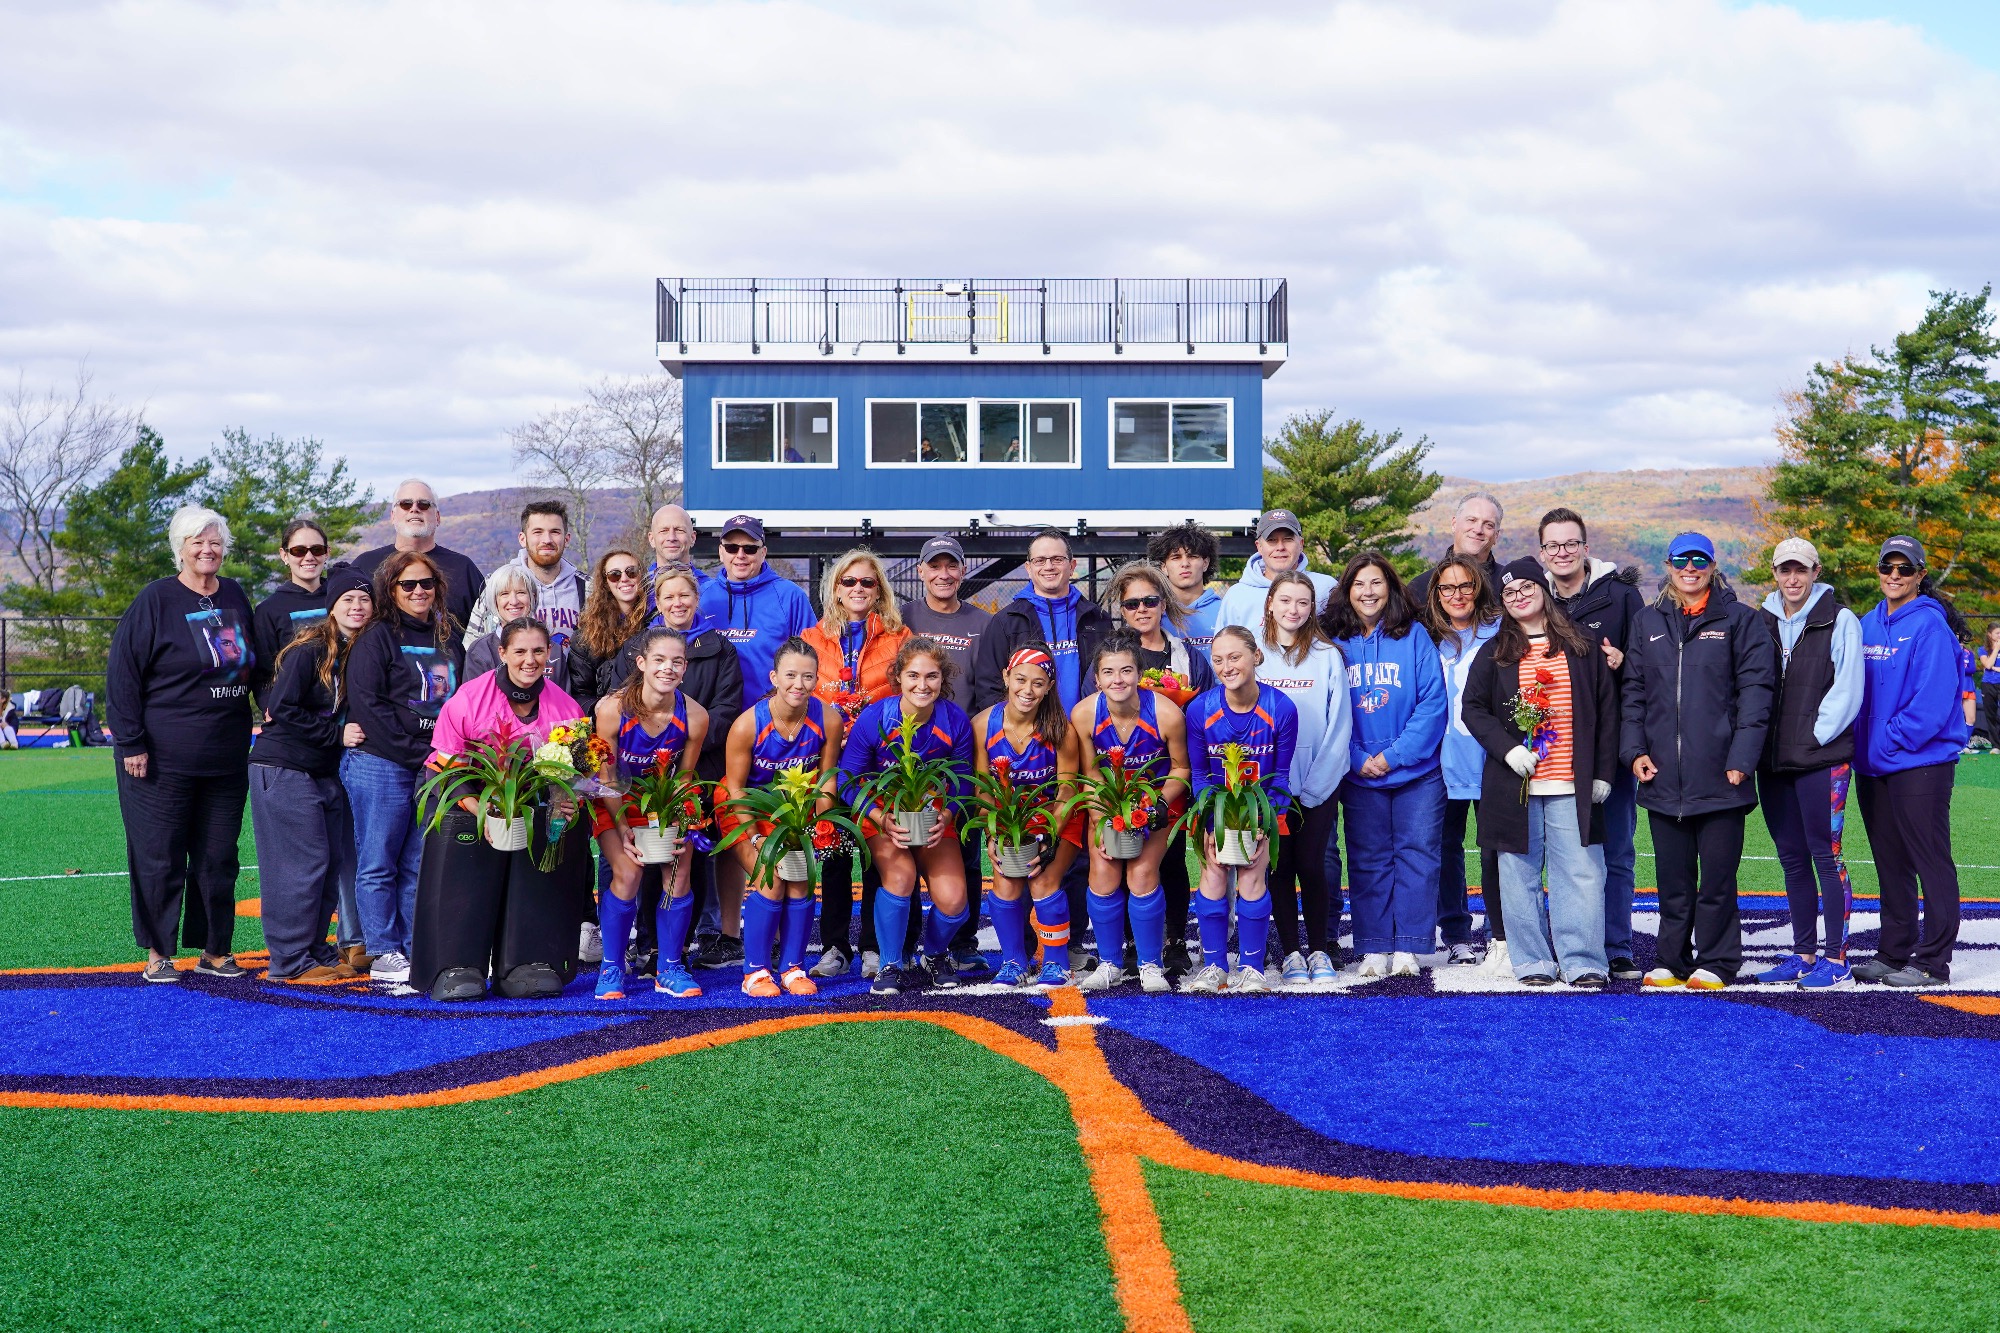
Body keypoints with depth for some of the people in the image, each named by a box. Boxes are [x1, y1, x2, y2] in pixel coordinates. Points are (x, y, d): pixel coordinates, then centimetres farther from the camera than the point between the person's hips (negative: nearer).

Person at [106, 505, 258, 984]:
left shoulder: (236, 598, 10)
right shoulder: (156, 599, -6)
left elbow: (252, 666, 23)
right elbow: (122, 672, -8)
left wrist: (257, 725, 15)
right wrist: (131, 743, -12)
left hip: (226, 760, 5)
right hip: (163, 760, -5)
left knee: (218, 858, 8)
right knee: (160, 858, 1)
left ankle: (215, 951, 18)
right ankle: (158, 953, 12)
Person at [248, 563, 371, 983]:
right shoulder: (308, 651, -14)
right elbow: (281, 707, -18)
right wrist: (336, 733, -15)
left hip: (326, 772, 8)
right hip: (284, 770, -8)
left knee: (334, 860, 8)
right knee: (302, 862, -8)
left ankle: (316, 950, 19)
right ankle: (290, 960, 0)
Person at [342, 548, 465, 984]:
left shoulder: (449, 638, 16)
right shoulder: (377, 636, -2)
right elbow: (367, 703, -10)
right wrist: (416, 754, -12)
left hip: (435, 767, 5)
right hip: (381, 765, -5)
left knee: (420, 864, 5)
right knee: (378, 863, -1)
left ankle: (417, 952, 10)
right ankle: (384, 955, 2)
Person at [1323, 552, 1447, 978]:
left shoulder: (1415, 637, -2)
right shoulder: (1335, 642, 2)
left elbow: (1433, 702, -8)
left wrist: (1394, 755, -14)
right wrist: (1357, 759, -9)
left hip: (1417, 771, -1)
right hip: (1359, 775, 1)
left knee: (1416, 854, 0)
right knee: (1368, 860, 5)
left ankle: (1408, 947, 5)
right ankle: (1374, 948, 11)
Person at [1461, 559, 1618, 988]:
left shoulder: (1583, 648, 8)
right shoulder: (1493, 654, 9)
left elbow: (1606, 711, 8)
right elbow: (1473, 708, 5)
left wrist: (1603, 772, 2)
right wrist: (1507, 748, -10)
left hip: (1573, 787, -1)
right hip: (1514, 786, 1)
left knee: (1582, 873, -4)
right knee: (1520, 875, 4)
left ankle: (1582, 962, 2)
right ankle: (1533, 963, 12)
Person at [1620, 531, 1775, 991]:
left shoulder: (1739, 620, 3)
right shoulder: (1648, 622, 13)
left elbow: (1755, 690, -2)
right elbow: (1634, 691, 13)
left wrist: (1741, 758, -10)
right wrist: (1634, 750, 1)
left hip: (1719, 776, -3)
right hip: (1663, 777, 3)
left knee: (1718, 875, 1)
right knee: (1672, 877, 9)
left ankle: (1714, 963, 11)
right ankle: (1672, 961, 18)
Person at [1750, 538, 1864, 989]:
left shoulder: (1839, 622, -2)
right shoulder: (1762, 624, 13)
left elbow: (1847, 690, -7)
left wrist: (1814, 738, -11)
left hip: (1822, 757, -5)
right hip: (1774, 761, 5)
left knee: (1825, 855, -6)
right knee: (1792, 859, 10)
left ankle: (1836, 962, -3)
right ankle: (1804, 954, 18)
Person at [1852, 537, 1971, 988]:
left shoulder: (1929, 625, -10)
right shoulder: (1868, 624, 11)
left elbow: (1932, 702, -17)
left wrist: (1888, 744, -15)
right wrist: (1863, 745, 3)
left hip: (1920, 762, -7)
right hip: (1873, 765, 7)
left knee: (1931, 862, -2)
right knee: (1890, 863, 14)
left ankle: (1932, 962, 3)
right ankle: (1892, 954, 23)